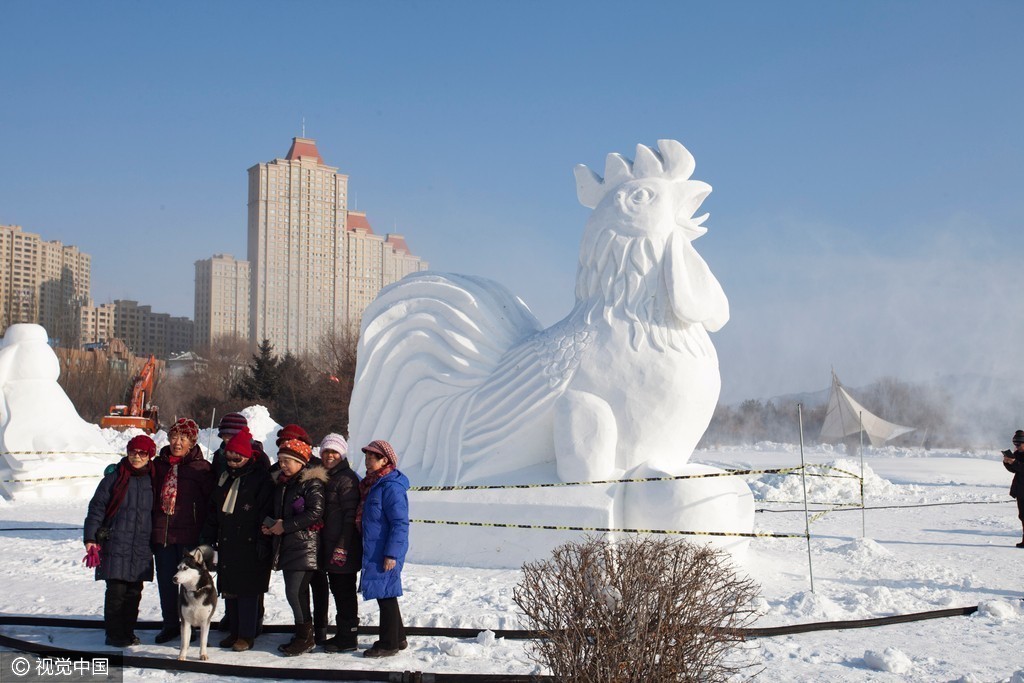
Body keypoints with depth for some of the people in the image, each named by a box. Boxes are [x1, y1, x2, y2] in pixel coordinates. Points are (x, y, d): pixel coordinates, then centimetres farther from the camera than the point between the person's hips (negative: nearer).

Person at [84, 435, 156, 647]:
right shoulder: (114, 478, -1)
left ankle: (128, 631, 20)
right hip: (115, 545, -3)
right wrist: (90, 538, -8)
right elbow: (97, 508, -1)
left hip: (141, 548, 3)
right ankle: (114, 634, 4)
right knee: (116, 590, -5)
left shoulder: (152, 480, 8)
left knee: (134, 591, 8)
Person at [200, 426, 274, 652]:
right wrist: (209, 537, 16)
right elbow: (213, 509, 21)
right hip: (227, 543, 7)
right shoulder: (225, 477, 16)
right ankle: (234, 631, 20)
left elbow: (266, 512, -11)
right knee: (228, 589, 10)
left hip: (250, 545, -7)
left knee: (247, 590, -4)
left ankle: (246, 635, 3)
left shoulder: (260, 478, -7)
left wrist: (263, 541, -16)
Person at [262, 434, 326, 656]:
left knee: (294, 592, -11)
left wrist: (285, 526, -16)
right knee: (298, 592, 12)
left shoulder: (312, 483, -10)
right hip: (286, 546, 8)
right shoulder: (281, 483, 16)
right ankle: (302, 635, 20)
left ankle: (305, 637, 0)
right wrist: (271, 526, 5)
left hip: (305, 546, -8)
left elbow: (315, 513, -19)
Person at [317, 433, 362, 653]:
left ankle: (348, 639, 3)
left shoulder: (347, 478, -11)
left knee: (344, 592, -3)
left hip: (343, 548, -9)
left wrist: (342, 546, -20)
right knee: (337, 590, 14)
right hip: (327, 547, 9)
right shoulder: (323, 477, 16)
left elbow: (350, 515, -16)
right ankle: (343, 635, 22)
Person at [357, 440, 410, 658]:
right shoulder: (372, 484, 12)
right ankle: (398, 638, 28)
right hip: (374, 551, 10)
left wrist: (392, 553, -22)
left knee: (385, 595, -2)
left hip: (385, 553, -10)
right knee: (385, 595, 17)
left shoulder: (391, 487, -19)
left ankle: (389, 644, 8)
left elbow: (400, 523, -21)